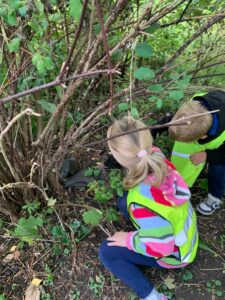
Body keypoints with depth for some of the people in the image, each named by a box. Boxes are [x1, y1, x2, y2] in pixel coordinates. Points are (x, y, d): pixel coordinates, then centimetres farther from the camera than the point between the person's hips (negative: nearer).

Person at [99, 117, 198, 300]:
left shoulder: (142, 201, -42)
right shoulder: (156, 159, -22)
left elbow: (160, 247, -29)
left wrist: (129, 240, -16)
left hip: (173, 252, -7)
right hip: (185, 230, 7)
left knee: (107, 252, -1)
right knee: (124, 203, 14)